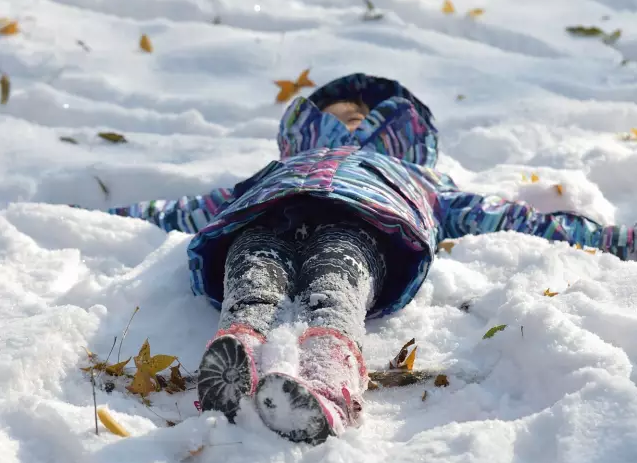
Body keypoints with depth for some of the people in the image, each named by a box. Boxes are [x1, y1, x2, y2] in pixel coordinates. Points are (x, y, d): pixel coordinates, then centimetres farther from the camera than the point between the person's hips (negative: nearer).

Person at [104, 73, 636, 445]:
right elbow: (179, 213, 44)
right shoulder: (270, 172, 48)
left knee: (332, 286, -38)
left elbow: (500, 217, 38)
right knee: (253, 284, -37)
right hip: (262, 219, 1)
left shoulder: (421, 181, 47)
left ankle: (326, 384, -68)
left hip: (359, 222, -1)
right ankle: (233, 360, -67)